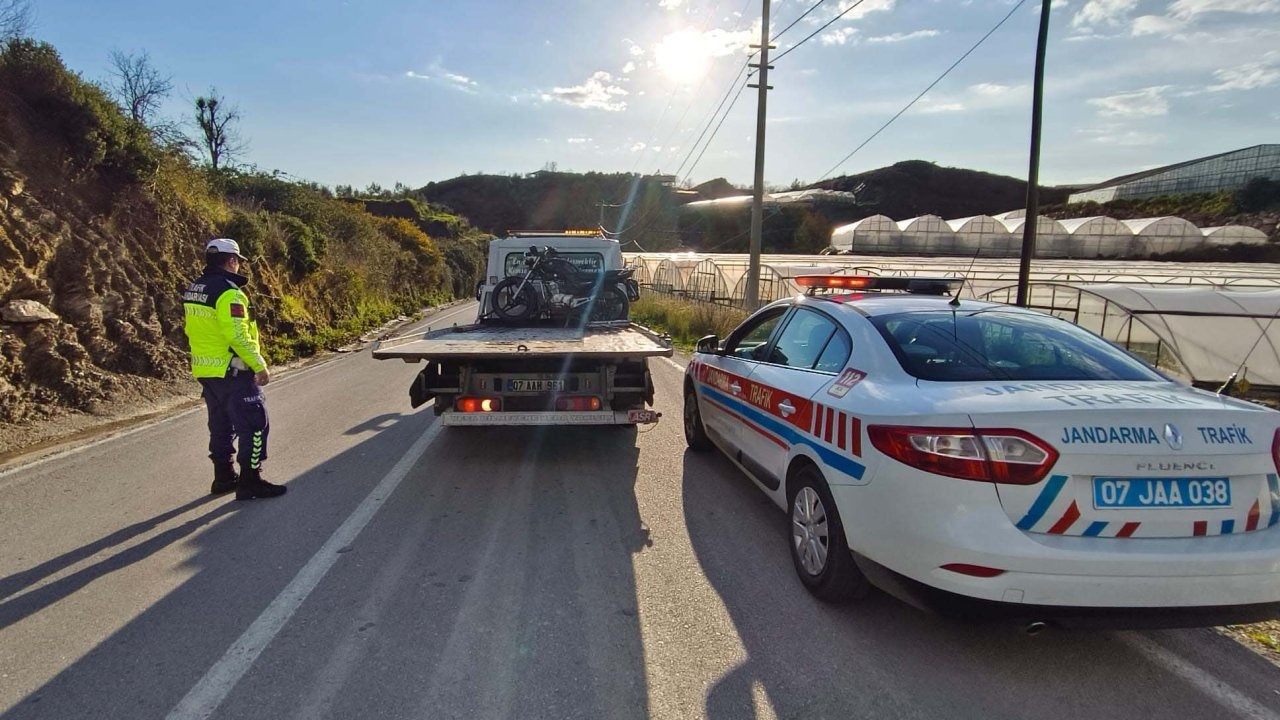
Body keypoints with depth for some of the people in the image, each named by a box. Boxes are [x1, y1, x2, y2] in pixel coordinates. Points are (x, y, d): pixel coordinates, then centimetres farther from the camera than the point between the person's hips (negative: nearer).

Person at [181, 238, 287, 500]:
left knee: (221, 425, 19)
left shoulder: (193, 290, 10)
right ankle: (250, 481, 0)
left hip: (205, 371, 10)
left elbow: (190, 329, 16)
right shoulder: (228, 292, -19)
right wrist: (260, 366, -16)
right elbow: (238, 336, -23)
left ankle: (223, 477, 28)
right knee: (254, 425, -2)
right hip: (232, 372, -9)